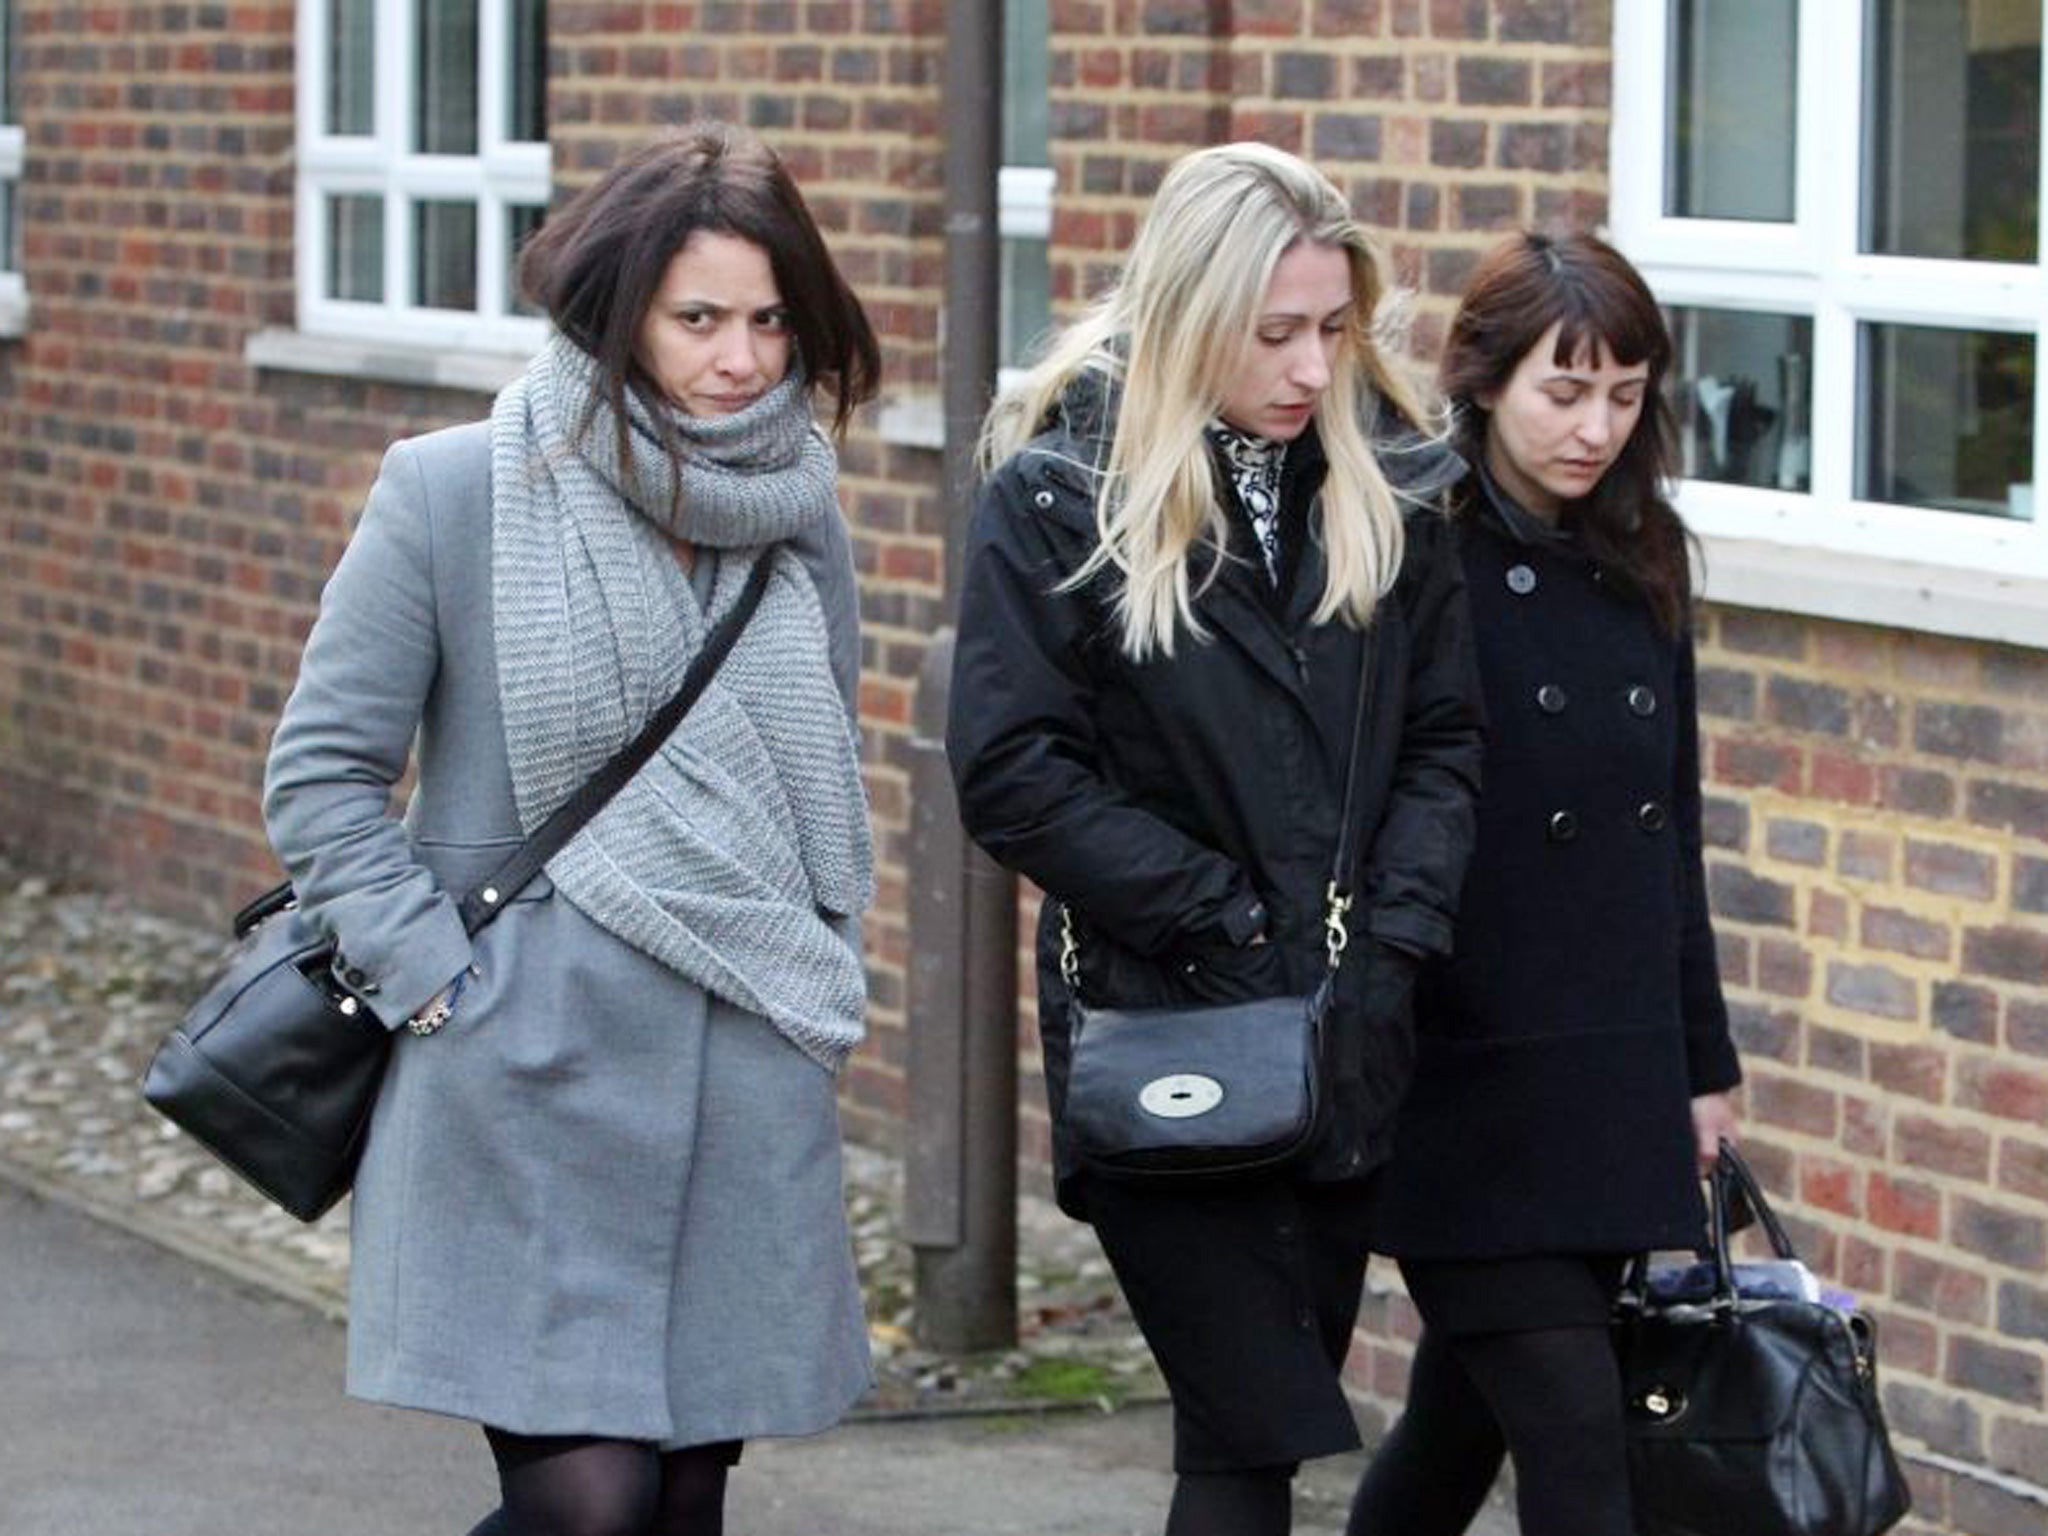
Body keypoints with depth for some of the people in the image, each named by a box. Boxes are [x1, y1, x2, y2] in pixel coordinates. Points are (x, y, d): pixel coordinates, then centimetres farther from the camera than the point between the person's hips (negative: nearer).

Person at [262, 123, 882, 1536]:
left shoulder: (801, 516, 8)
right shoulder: (455, 492, -5)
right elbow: (323, 774, -2)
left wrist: (826, 983, 13)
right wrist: (434, 981, -9)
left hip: (750, 1101, 5)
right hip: (529, 1087, -4)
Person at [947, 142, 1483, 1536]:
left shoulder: (1388, 484, 6)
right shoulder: (1062, 491, -7)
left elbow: (1444, 739, 9)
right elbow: (1012, 772, -10)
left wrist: (1392, 938, -6)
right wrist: (1223, 916, -13)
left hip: (1349, 1041, 5)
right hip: (1162, 1036, -5)